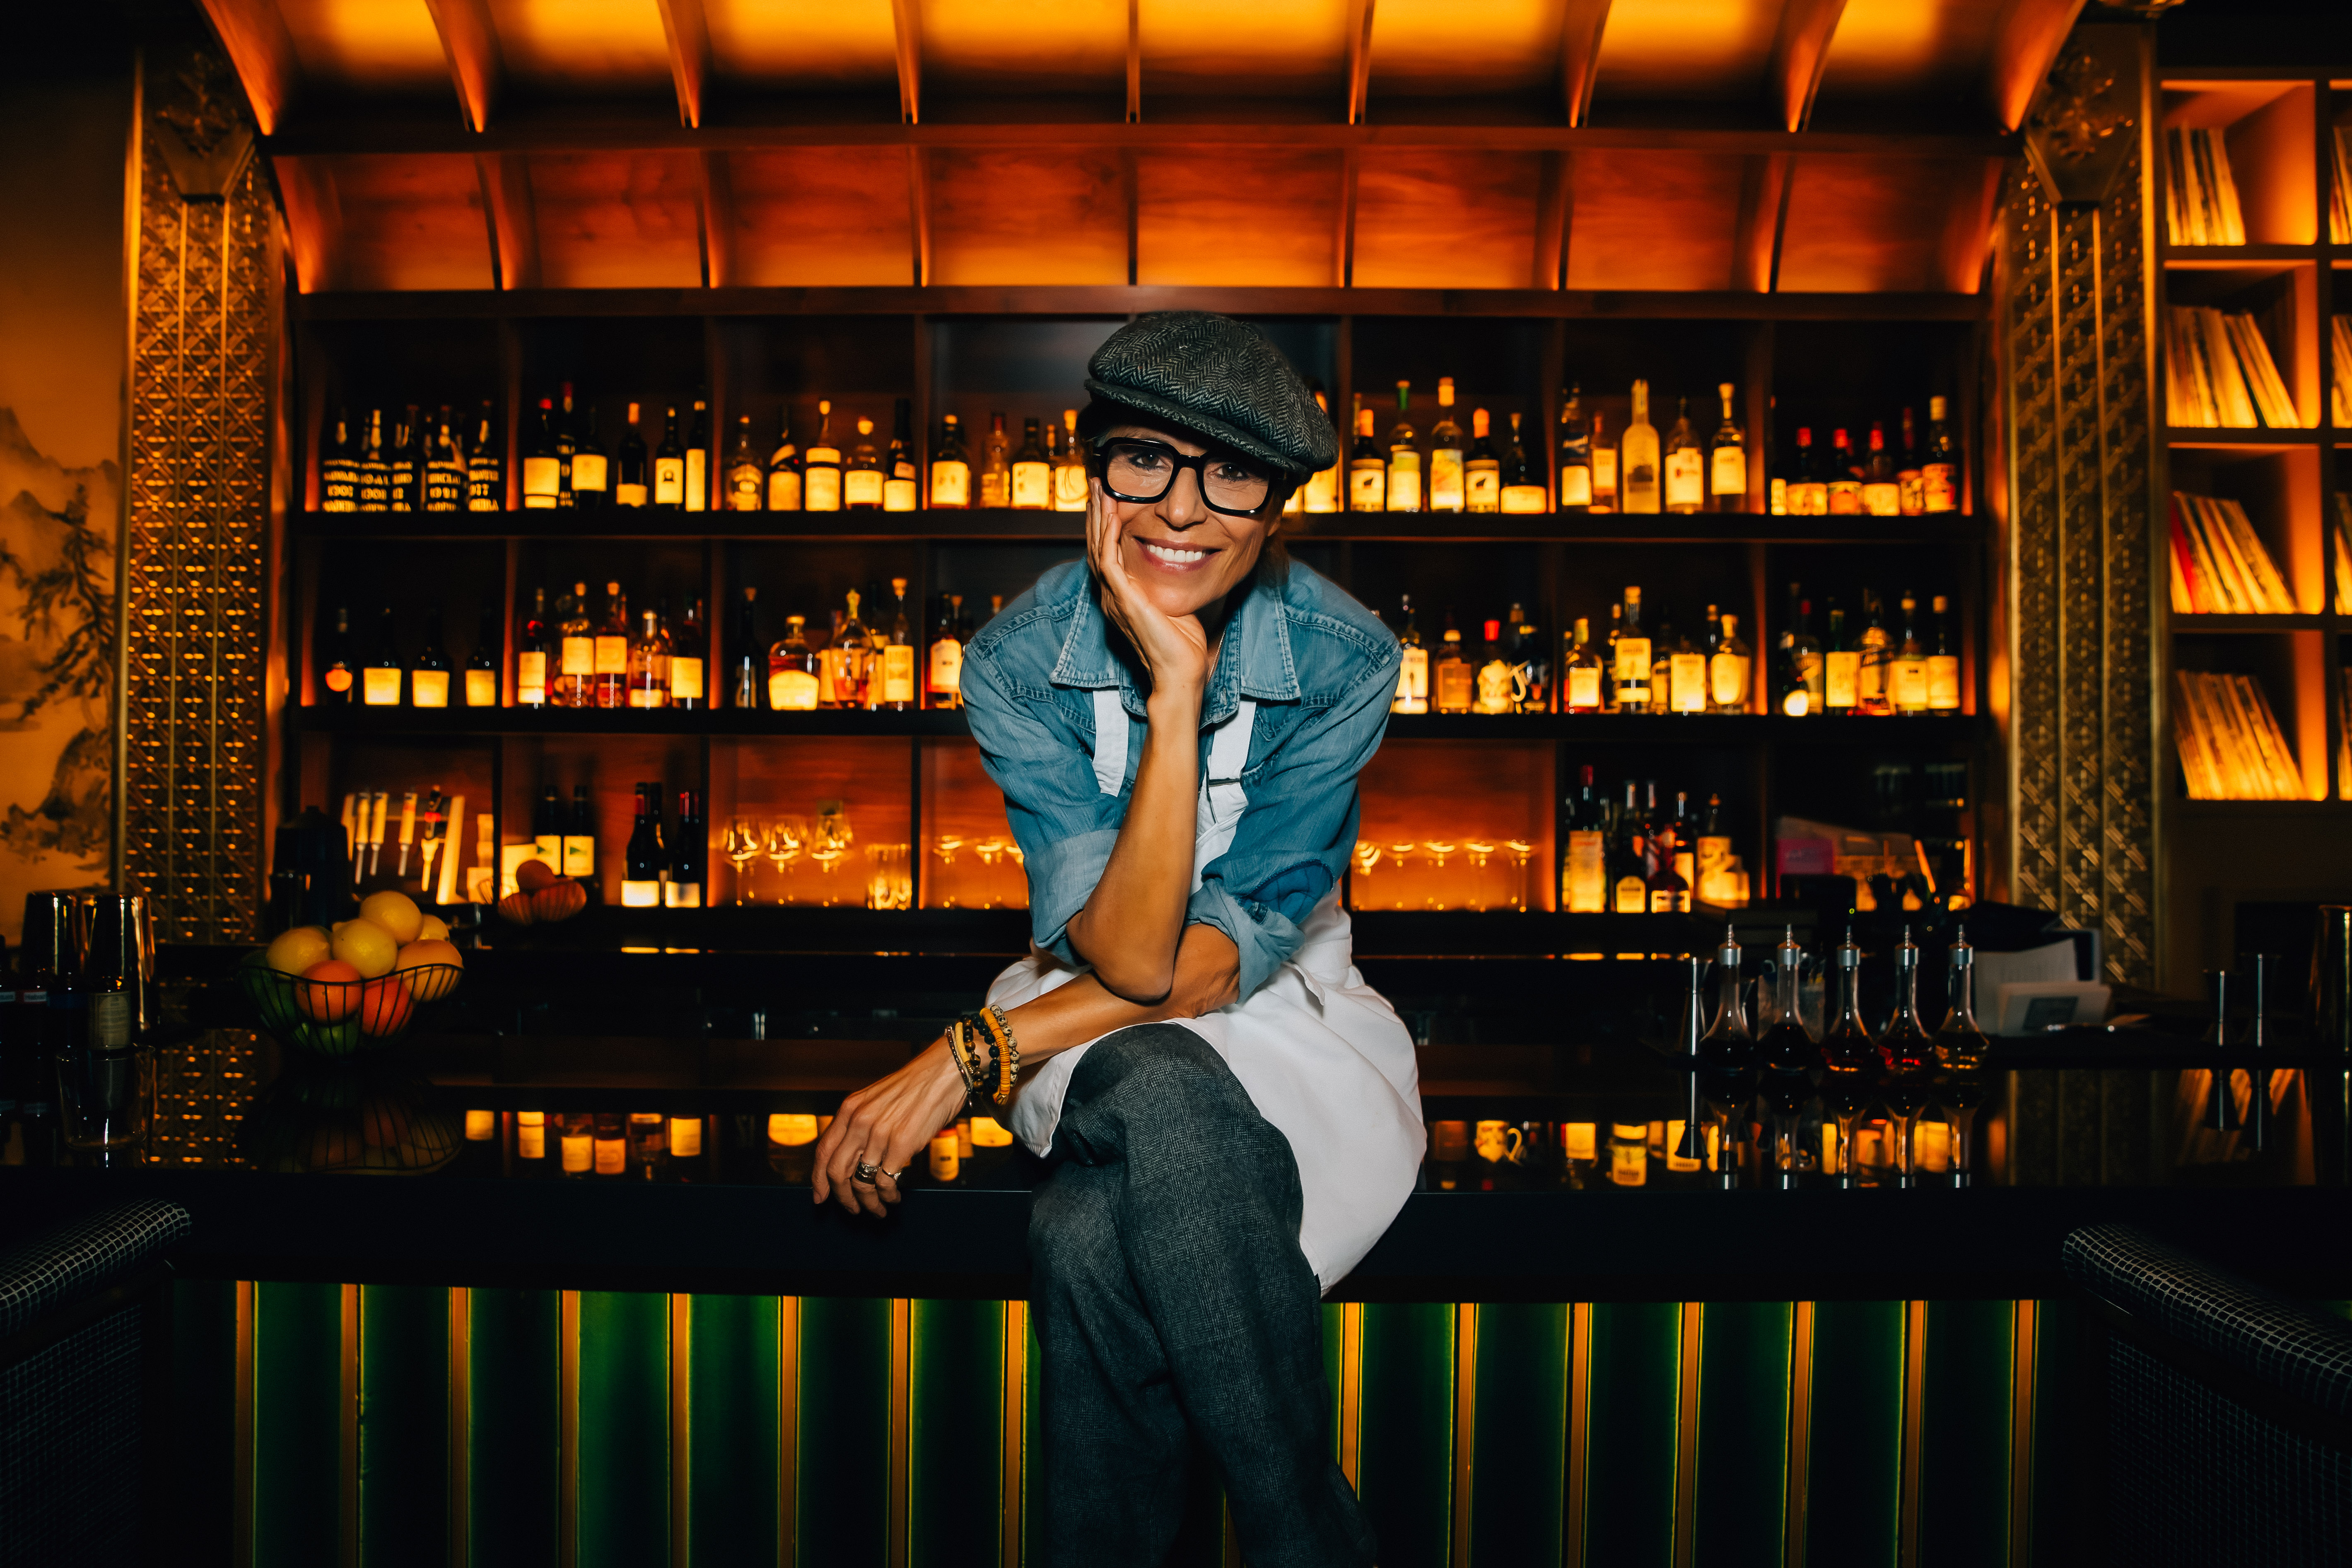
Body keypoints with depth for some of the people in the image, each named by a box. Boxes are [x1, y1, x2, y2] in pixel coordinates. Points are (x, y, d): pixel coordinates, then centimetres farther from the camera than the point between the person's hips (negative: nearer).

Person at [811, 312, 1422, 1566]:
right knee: (1157, 1096, -37)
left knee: (1091, 1239, -33)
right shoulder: (1018, 663, -13)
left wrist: (973, 1053, -21)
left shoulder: (1343, 661, -15)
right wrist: (1176, 691, -32)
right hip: (1099, 1020, 1)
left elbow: (1230, 953, -18)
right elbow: (1130, 954, -23)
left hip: (1288, 1013, 0)